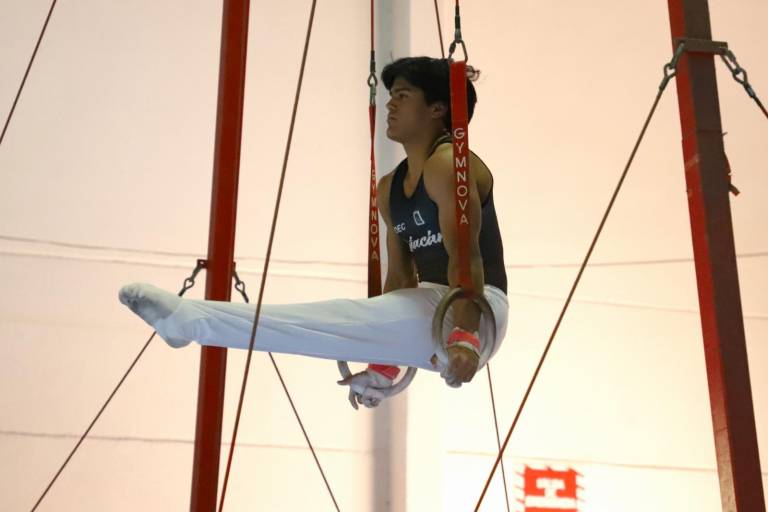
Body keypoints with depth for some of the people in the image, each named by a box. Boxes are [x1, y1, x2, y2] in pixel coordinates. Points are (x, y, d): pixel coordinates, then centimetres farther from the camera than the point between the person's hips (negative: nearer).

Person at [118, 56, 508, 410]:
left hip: (476, 309, -9)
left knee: (340, 320, -16)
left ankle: (189, 319, -15)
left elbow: (466, 257, -23)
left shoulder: (450, 164, -11)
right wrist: (384, 366, 20)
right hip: (434, 305, 9)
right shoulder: (389, 188, 16)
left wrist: (465, 337, -33)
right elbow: (400, 277, 19)